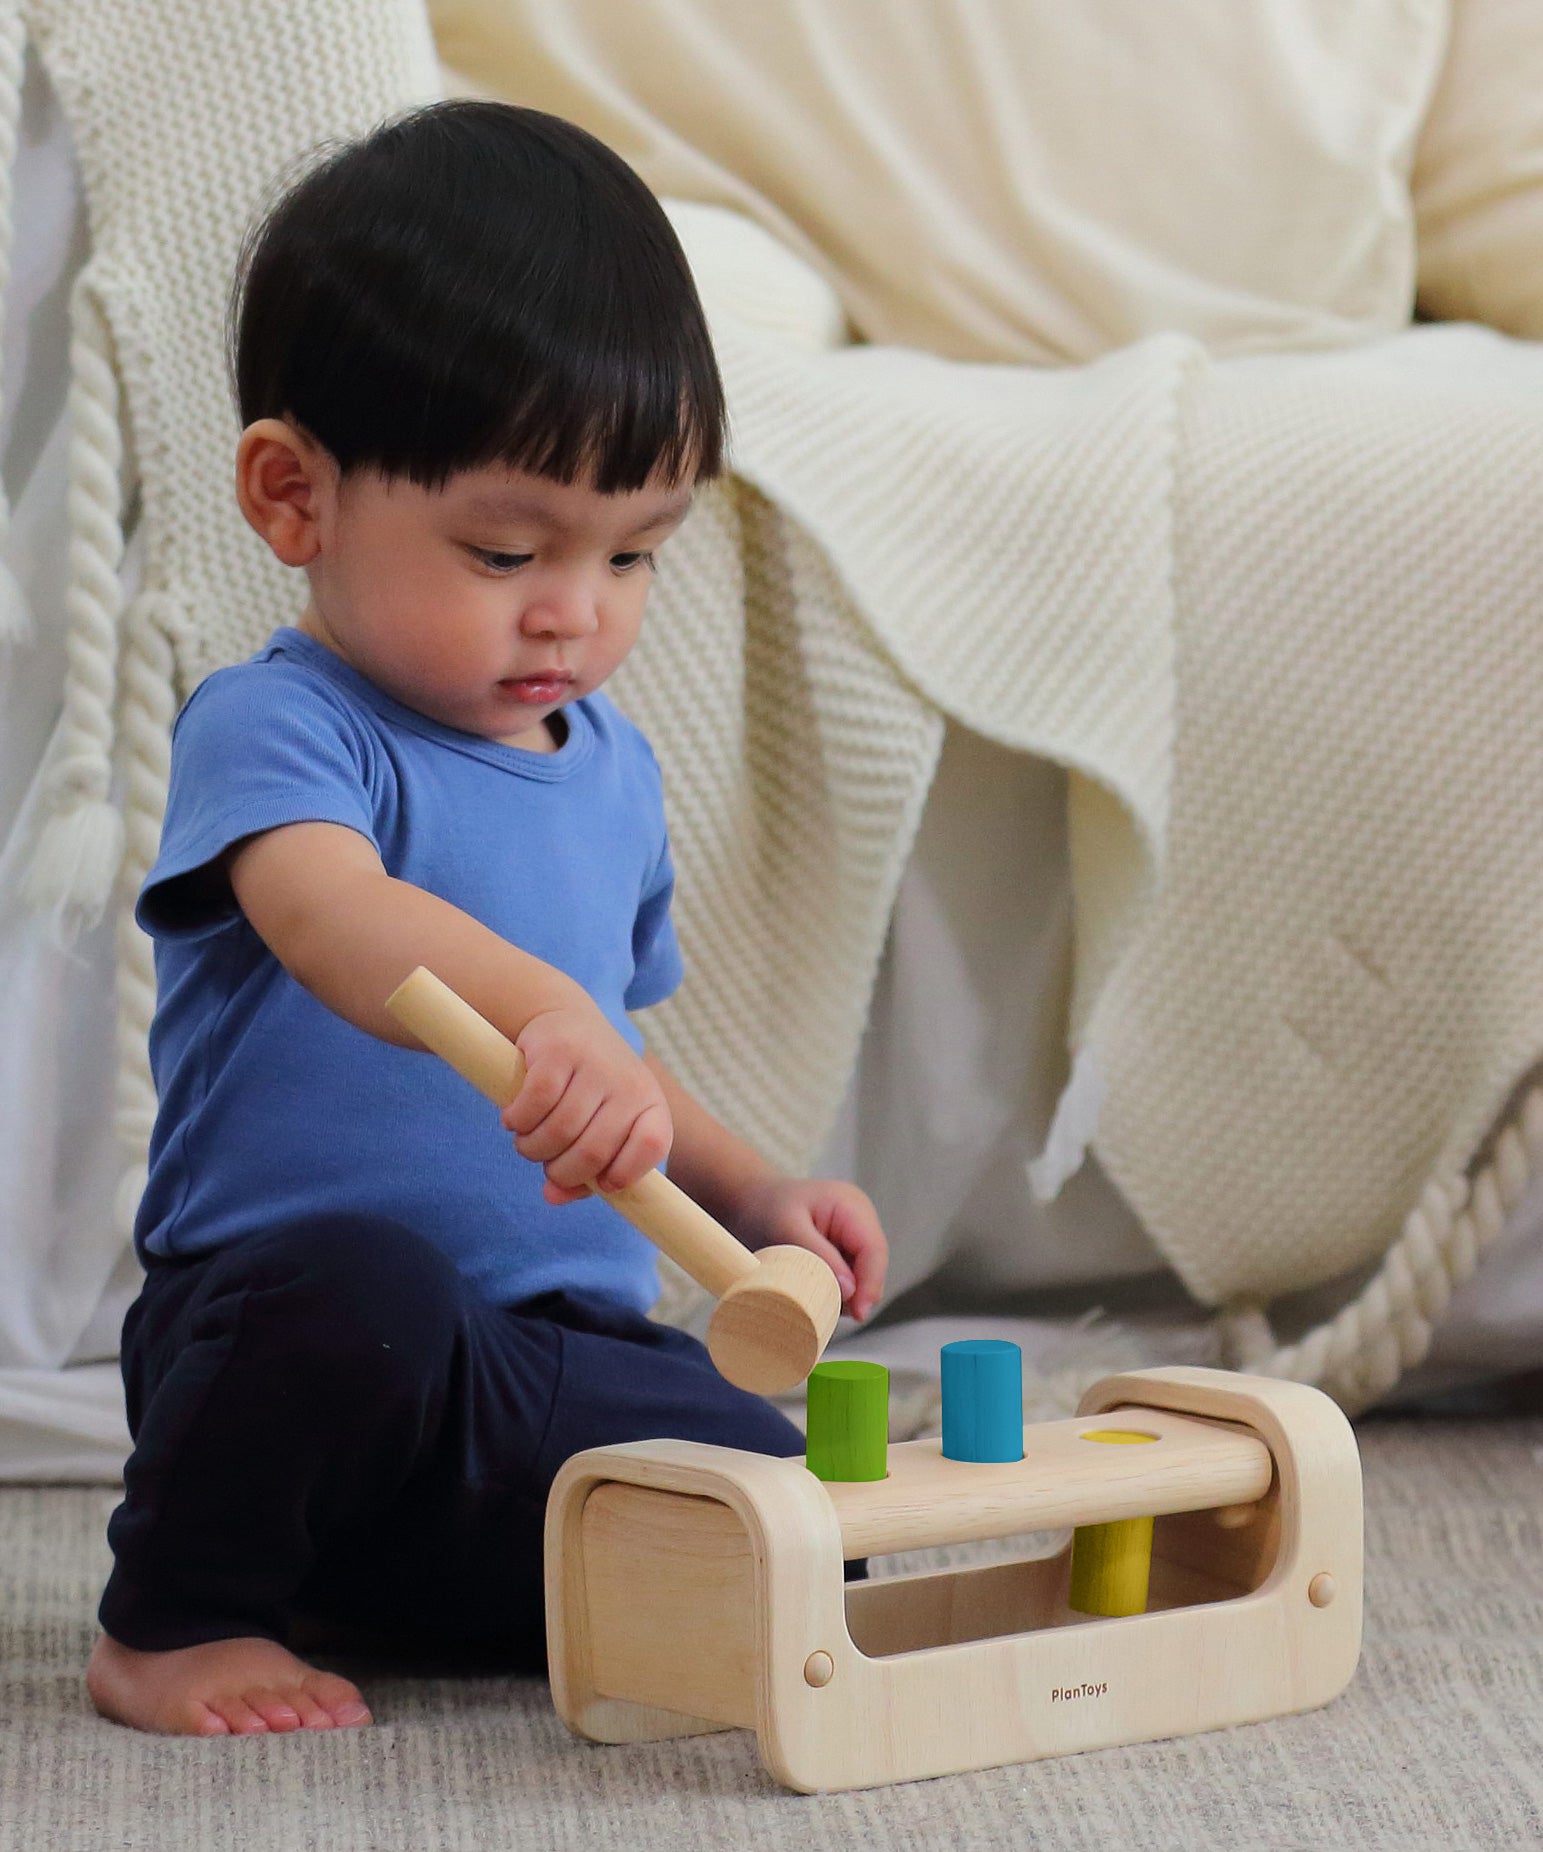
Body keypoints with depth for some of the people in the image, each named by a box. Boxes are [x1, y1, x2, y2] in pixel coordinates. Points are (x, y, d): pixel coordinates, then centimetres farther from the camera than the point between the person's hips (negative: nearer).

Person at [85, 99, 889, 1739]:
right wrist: (540, 1016, -52)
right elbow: (330, 915, -33)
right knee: (360, 1284, -40)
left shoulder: (611, 768, 16)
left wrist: (753, 1200, 13)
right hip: (285, 1323, -7)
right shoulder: (269, 728, -9)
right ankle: (170, 1617, -10)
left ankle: (372, 1579, 10)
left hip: (560, 1357, 7)